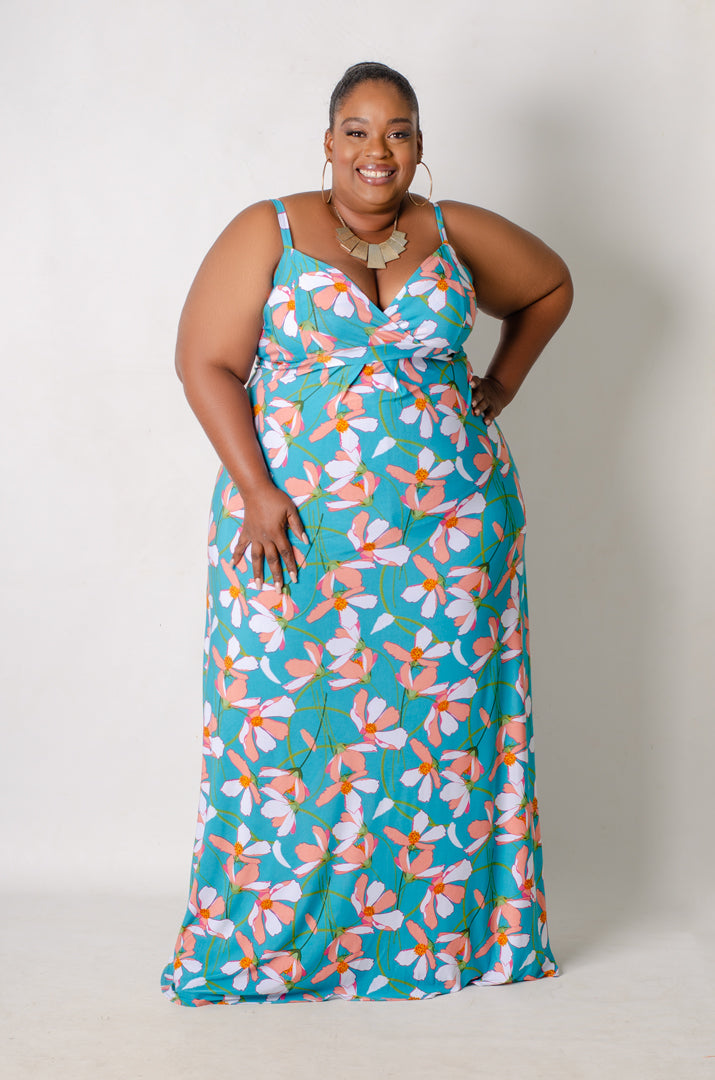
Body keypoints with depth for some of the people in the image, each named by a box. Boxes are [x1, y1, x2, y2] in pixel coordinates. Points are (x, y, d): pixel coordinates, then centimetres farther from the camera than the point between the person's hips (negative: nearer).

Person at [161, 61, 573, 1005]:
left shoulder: (456, 234, 8)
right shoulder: (267, 233, 0)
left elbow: (551, 286, 24)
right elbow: (205, 363, -4)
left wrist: (501, 386, 13)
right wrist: (257, 491, -14)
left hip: (451, 531, 2)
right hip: (297, 532, -2)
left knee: (441, 724, 7)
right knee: (286, 723, 0)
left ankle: (449, 925, 21)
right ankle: (269, 939, 16)